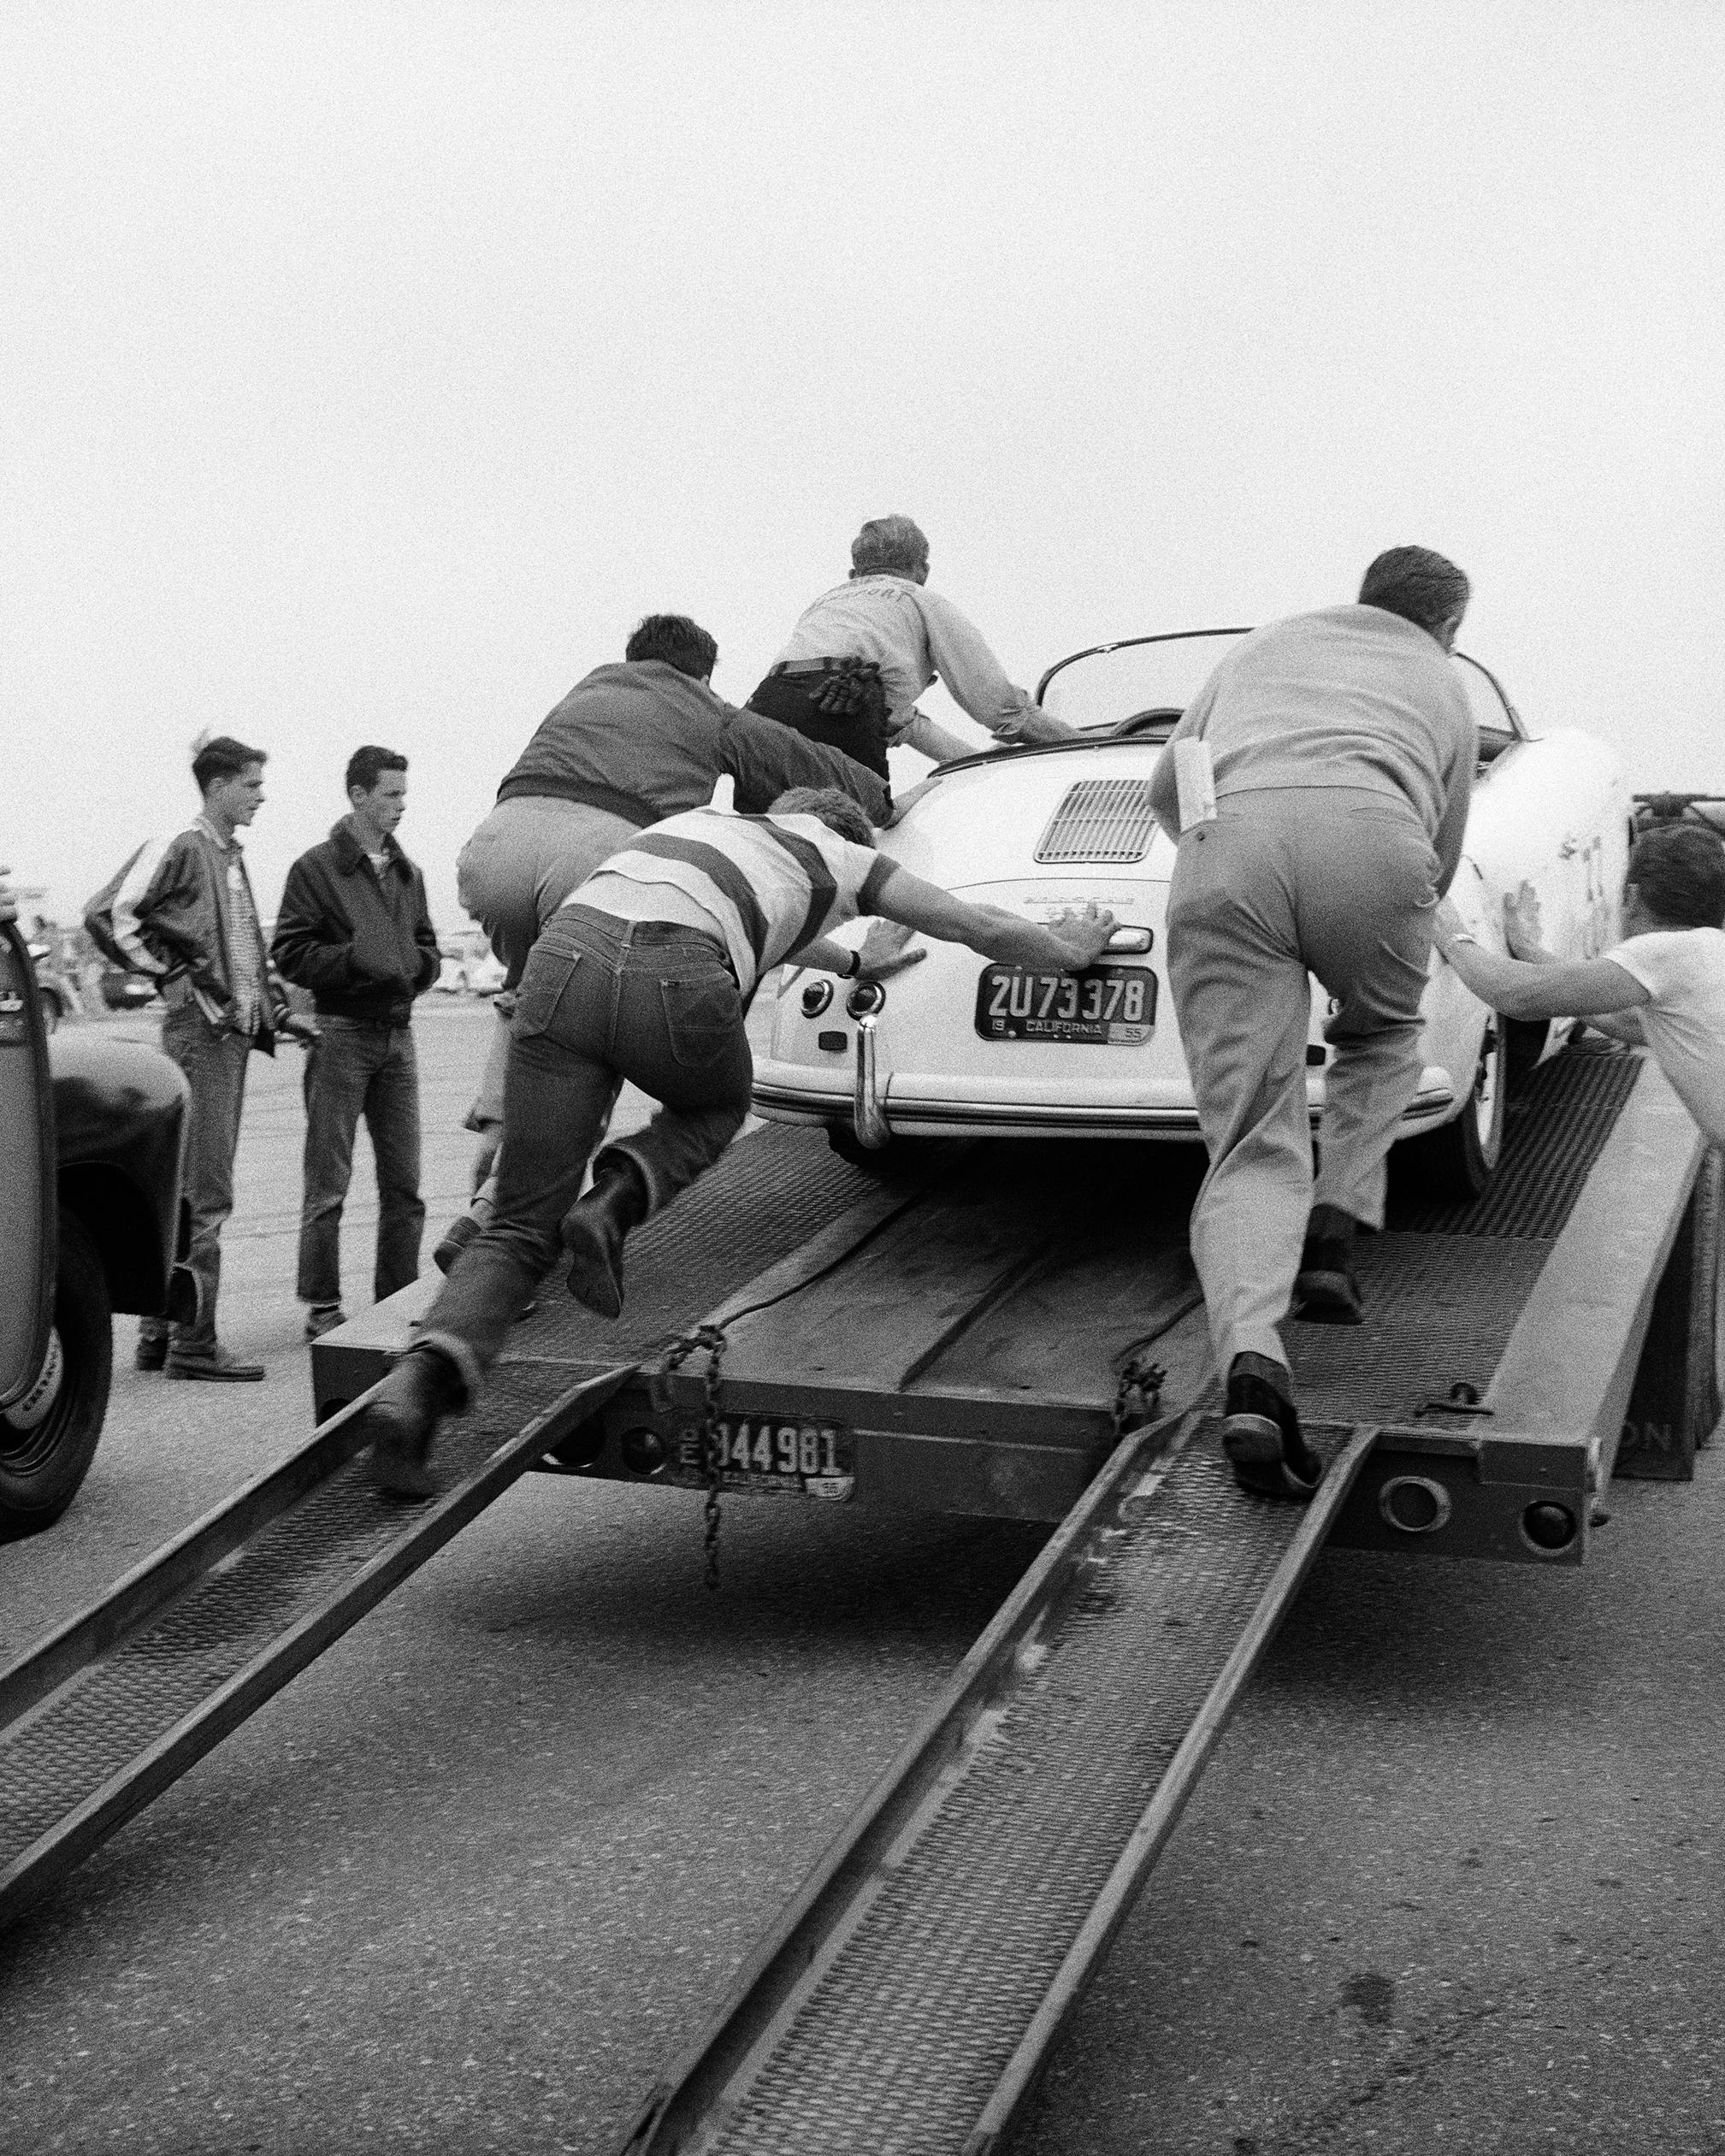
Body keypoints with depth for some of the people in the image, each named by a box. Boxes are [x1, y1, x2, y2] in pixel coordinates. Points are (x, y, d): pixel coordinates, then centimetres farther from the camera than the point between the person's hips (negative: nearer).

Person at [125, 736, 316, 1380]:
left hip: (233, 1032, 9)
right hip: (199, 1030, -9)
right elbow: (118, 919, -17)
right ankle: (193, 1343, -5)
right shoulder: (185, 850, -9)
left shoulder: (231, 856, 18)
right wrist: (175, 976, -14)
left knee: (186, 1189, 12)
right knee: (204, 1194, -9)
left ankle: (159, 1333, 19)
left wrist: (276, 1014, 18)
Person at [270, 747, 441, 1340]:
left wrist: (415, 966, 0)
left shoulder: (407, 872, 15)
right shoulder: (317, 867, -3)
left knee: (404, 1184, 8)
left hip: (397, 1034, 6)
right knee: (328, 1184, -1)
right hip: (341, 1033, -6)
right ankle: (322, 1308, 5)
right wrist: (358, 959, -19)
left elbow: (427, 947, 22)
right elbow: (289, 953, -8)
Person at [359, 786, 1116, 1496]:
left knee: (523, 1229, 7)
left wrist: (855, 963, 76)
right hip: (676, 983, -4)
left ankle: (421, 1379, -19)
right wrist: (1068, 949, 57)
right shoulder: (838, 854, 29)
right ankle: (615, 1202, 2)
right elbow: (981, 929, 37)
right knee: (716, 1107, 32)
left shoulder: (706, 821, 42)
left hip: (564, 953, 4)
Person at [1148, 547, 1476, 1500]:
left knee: (1251, 1145, -1)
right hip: (1370, 837, -1)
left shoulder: (1265, 642, 39)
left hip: (1222, 848, 1)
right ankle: (1334, 1234, 13)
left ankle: (1251, 1362, -24)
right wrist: (1386, 926, 59)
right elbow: (1440, 861, 38)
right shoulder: (1443, 686, 34)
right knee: (1381, 1040, 32)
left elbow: (1165, 789, 42)